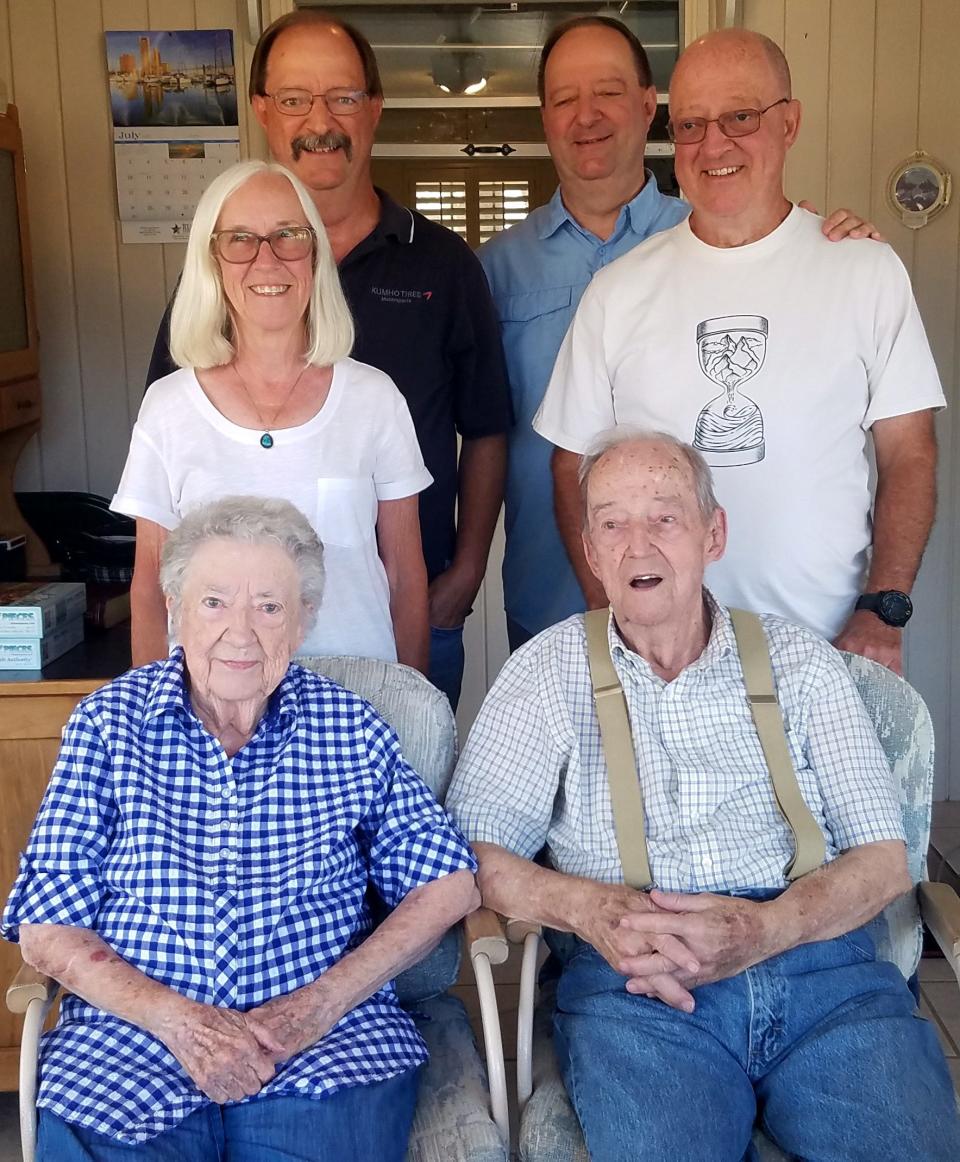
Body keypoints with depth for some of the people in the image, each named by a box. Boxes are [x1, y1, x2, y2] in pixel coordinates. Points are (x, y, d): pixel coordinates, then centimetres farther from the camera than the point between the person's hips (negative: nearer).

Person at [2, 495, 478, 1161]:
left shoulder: (351, 727, 6)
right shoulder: (107, 723, 5)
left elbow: (449, 887, 4)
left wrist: (320, 1004, -9)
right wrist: (178, 1018, -14)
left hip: (326, 1036, 0)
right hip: (132, 1030, 1)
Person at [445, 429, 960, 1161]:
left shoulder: (801, 662, 14)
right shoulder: (547, 673, 11)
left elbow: (883, 858, 8)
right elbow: (478, 851, 4)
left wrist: (763, 929, -11)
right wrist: (587, 906, -17)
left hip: (821, 962, 2)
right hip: (632, 979, -1)